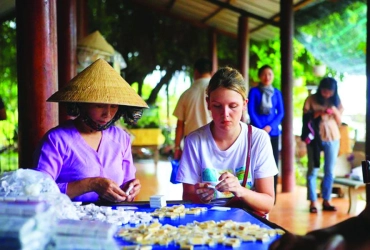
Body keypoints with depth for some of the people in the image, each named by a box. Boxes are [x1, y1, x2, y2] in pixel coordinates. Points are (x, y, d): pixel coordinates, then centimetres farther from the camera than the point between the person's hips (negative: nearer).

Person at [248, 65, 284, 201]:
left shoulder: (277, 92, 10)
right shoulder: (254, 91, 1)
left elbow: (281, 113, 6)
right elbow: (251, 112, -4)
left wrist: (270, 126, -10)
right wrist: (260, 128, -13)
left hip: (273, 131, 3)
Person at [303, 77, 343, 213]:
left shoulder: (336, 101, 7)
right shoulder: (311, 99, -2)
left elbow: (339, 122, 7)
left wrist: (335, 112, -11)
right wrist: (317, 114, -20)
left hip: (332, 138, 3)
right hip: (315, 138, -3)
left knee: (330, 171, 6)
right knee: (313, 170, -2)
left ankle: (326, 201, 14)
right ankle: (313, 202, 2)